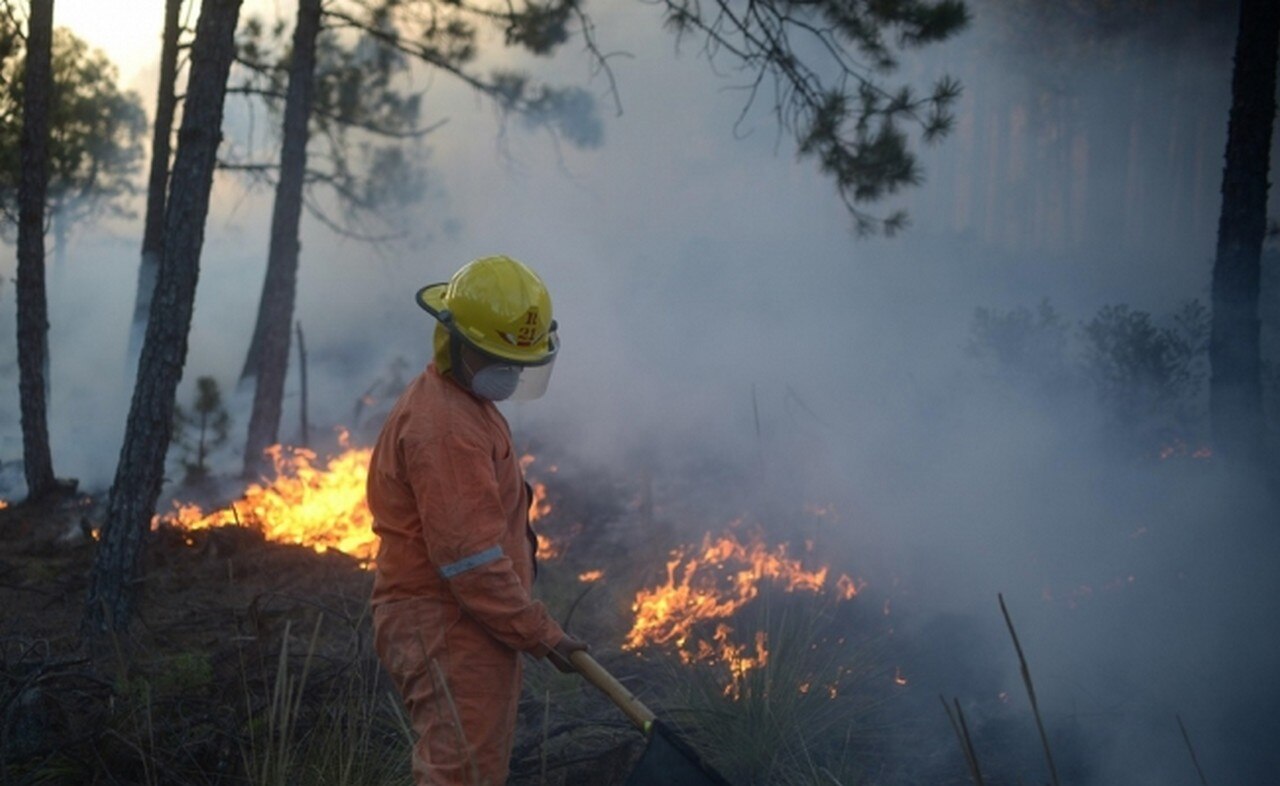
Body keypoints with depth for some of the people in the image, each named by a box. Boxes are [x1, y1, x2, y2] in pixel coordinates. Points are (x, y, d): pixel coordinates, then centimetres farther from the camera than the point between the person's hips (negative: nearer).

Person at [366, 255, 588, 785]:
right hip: (446, 631, -11)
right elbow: (469, 557, -23)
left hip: (473, 629, 11)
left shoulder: (466, 401, 15)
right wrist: (538, 634, -17)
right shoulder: (442, 425, -20)